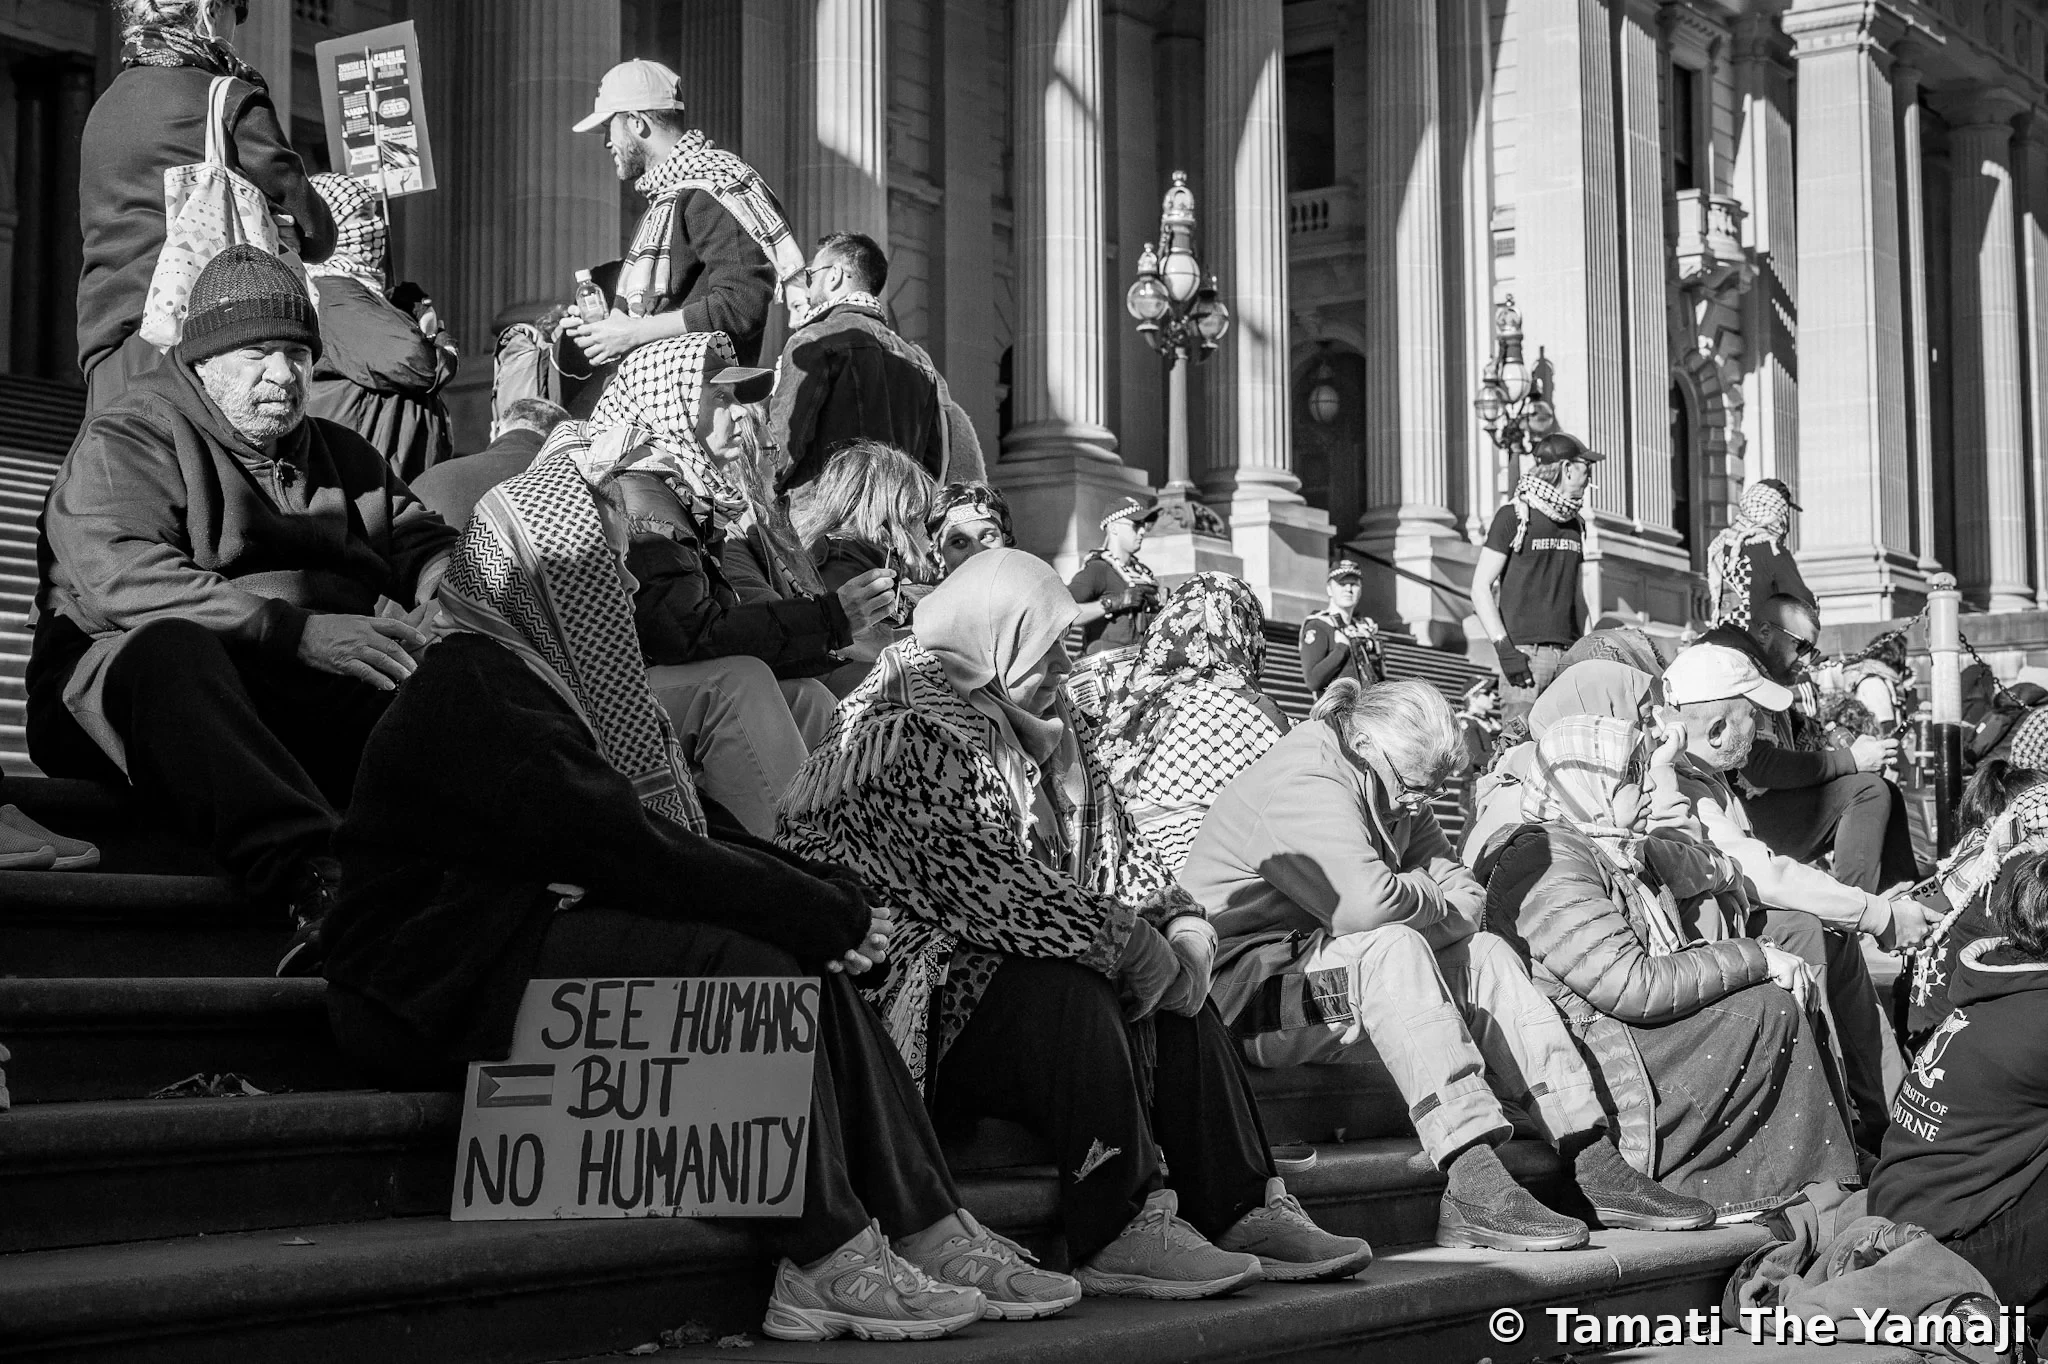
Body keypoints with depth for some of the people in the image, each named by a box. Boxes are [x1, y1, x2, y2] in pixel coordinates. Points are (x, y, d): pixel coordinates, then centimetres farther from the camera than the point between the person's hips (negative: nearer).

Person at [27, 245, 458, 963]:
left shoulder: (342, 454, 27)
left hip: (317, 700, 6)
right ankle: (307, 873, -62)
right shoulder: (124, 441, 3)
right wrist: (298, 630, -24)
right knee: (168, 647, -41)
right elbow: (124, 579, -14)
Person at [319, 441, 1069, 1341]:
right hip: (437, 987, -9)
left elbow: (689, 828, 12)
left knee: (807, 961, -6)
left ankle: (928, 1233, -11)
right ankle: (825, 1261, -23)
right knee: (743, 962, -24)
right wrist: (828, 914, -21)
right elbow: (625, 849, -23)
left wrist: (833, 898, -4)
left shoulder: (550, 674, 17)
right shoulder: (471, 685, -14)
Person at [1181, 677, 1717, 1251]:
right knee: (1393, 950, -33)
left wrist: (1410, 898, -14)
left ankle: (1598, 1166, -10)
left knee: (1484, 955, -6)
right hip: (1242, 983, -9)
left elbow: (1465, 895, 7)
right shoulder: (1301, 783, -18)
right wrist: (1432, 906, -11)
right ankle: (1474, 1185, -41)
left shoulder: (1395, 798, 14)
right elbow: (1367, 901, -32)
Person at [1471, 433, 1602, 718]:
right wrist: (1504, 648, -13)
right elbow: (1480, 588, -4)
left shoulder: (1576, 523, 18)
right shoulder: (1514, 515, -1)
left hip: (1570, 654, 5)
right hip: (1525, 652, -5)